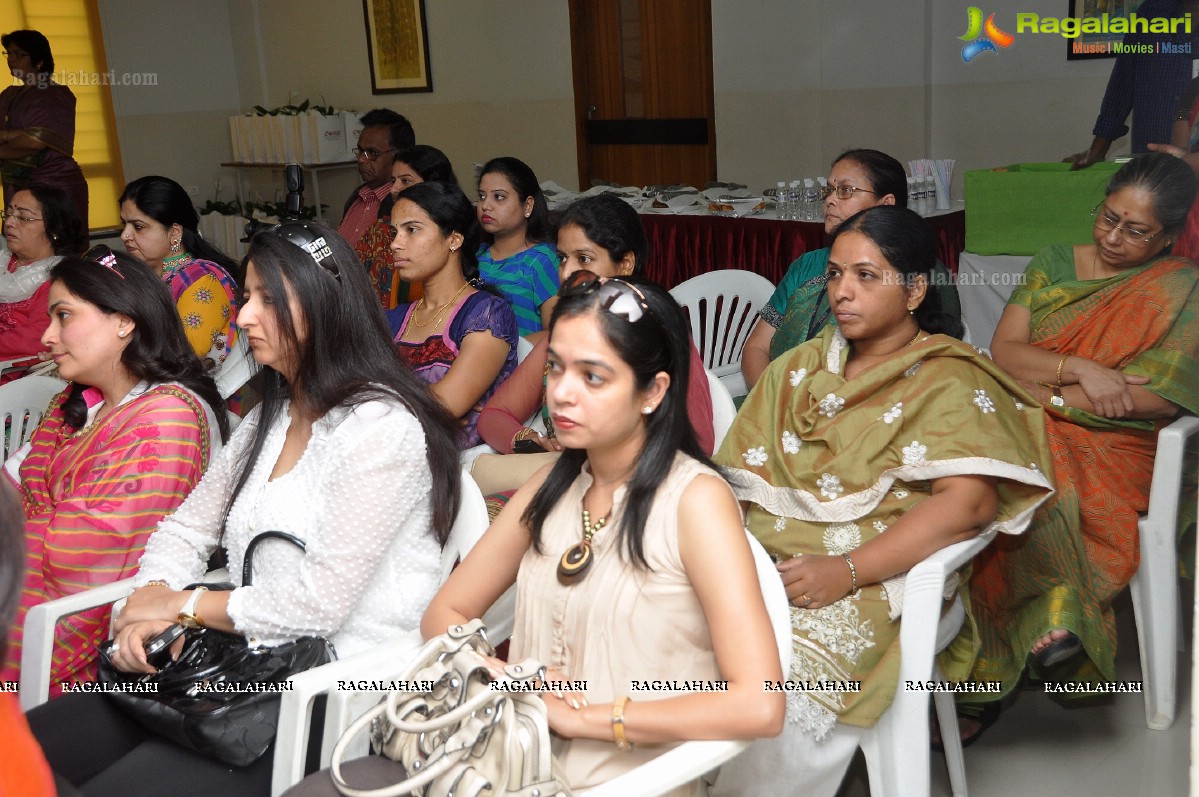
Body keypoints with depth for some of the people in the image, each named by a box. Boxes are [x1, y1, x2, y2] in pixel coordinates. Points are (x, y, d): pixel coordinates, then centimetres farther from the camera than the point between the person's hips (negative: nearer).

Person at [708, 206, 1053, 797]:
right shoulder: (802, 366, 19)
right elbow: (743, 474, 13)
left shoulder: (948, 383, 1)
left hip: (873, 577, -5)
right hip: (764, 554, 5)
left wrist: (846, 571, -22)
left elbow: (968, 502, -14)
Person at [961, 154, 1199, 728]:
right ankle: (1054, 619, -23)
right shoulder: (1054, 263, 17)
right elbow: (1003, 350, 6)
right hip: (1032, 429, 3)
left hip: (1115, 449, -3)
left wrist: (1044, 391, -8)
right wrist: (1078, 370, -11)